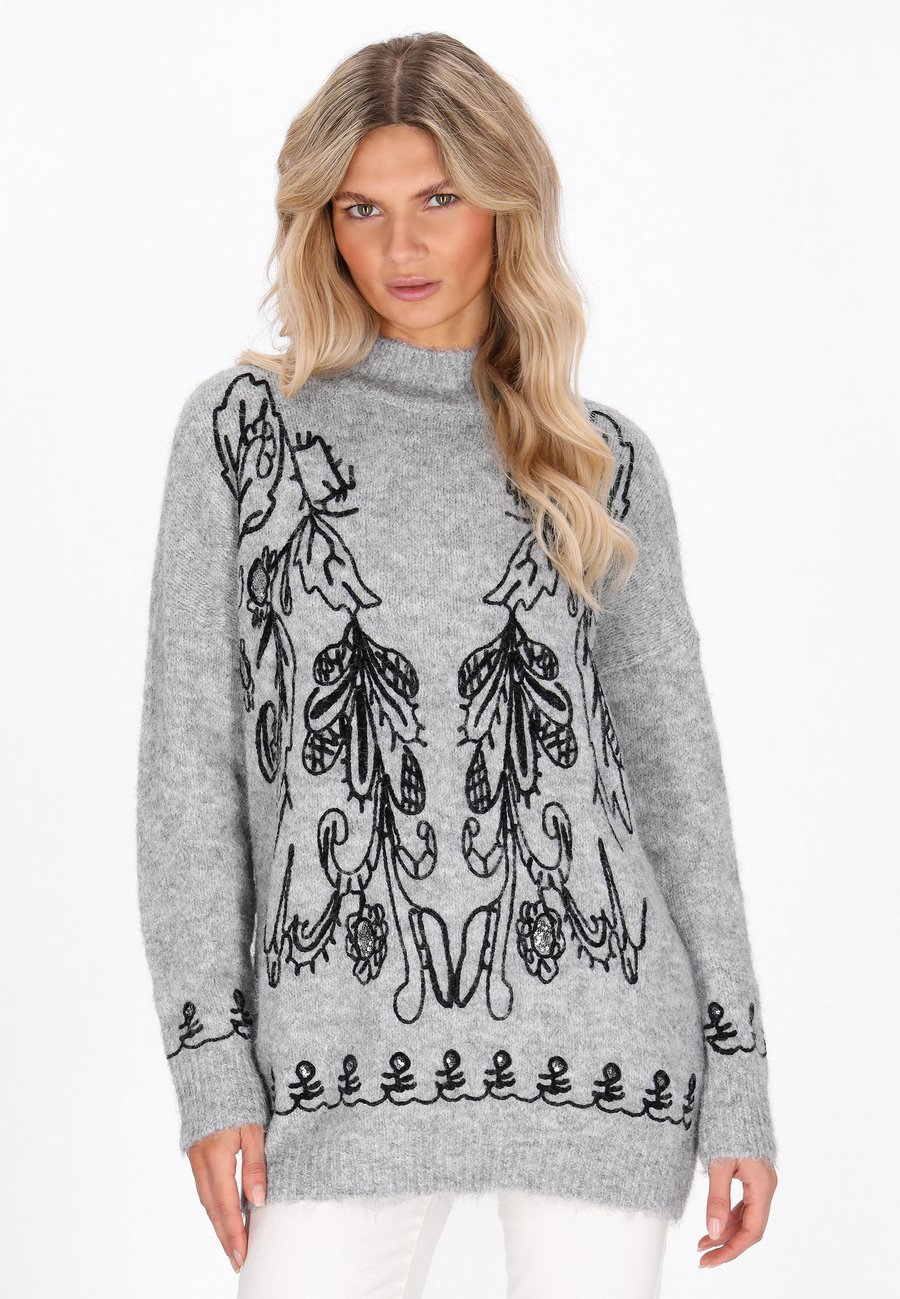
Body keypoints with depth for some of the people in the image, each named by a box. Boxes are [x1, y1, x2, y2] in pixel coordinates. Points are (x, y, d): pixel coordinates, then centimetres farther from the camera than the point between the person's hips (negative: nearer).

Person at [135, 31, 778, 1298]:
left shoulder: (601, 462, 9)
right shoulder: (244, 426, 6)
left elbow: (673, 773, 10)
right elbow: (189, 755, 4)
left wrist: (740, 1079, 5)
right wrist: (209, 1057, -3)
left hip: (594, 1037, 1)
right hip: (348, 1051, -1)